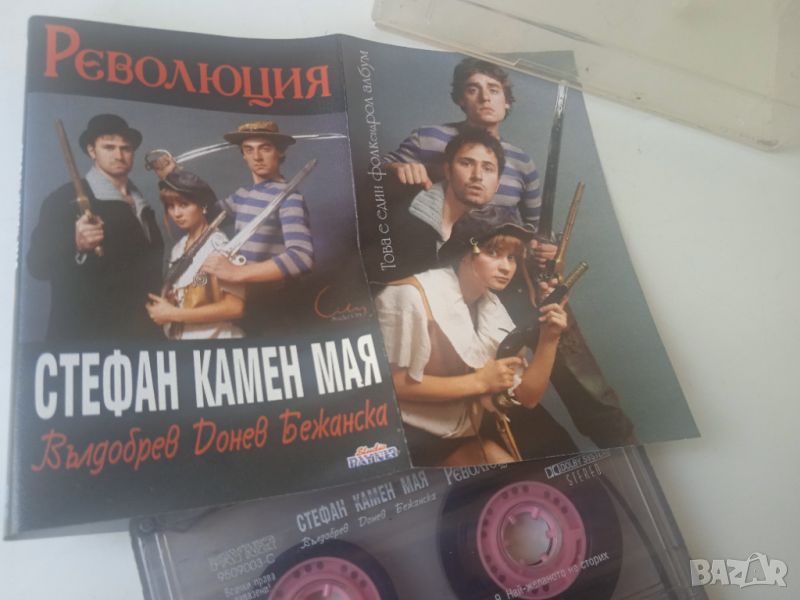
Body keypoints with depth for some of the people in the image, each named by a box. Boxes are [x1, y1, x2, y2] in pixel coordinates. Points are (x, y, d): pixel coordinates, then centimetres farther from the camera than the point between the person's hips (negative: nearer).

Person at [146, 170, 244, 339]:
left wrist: (173, 314, -16)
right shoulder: (178, 249, 8)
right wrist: (162, 306, -2)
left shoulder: (217, 244, -11)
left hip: (214, 343, -6)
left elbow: (234, 307, -19)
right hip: (179, 341, 6)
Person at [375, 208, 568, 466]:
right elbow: (393, 383, -23)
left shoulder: (492, 308, 2)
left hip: (461, 434, 7)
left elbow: (527, 396, 4)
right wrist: (479, 381, -20)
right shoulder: (414, 295, -20)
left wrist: (549, 339, -10)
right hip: (405, 435, -6)